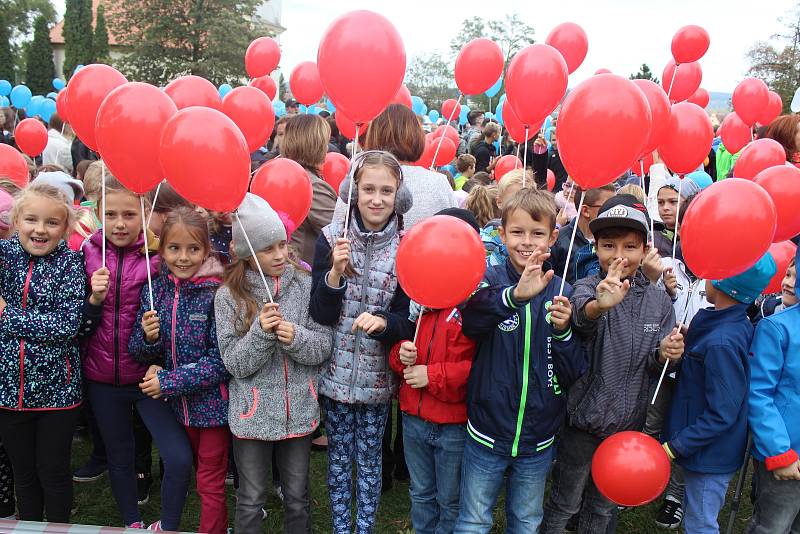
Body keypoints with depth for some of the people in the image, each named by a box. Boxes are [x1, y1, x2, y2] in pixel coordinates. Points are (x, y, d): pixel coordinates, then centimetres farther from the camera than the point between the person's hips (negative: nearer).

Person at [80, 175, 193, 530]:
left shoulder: (159, 254, -10)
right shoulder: (88, 254, -2)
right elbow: (76, 325, 2)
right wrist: (95, 297, -16)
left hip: (148, 376, -3)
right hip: (102, 378, 3)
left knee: (179, 459, -13)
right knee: (119, 457, 20)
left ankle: (167, 525, 14)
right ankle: (132, 524, 42)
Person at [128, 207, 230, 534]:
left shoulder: (217, 294, -17)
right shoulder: (154, 290, -3)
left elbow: (221, 361, -18)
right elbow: (137, 352, 2)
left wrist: (167, 382, -18)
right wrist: (148, 338, -20)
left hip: (212, 403, -5)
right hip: (177, 405, 5)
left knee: (211, 483, 9)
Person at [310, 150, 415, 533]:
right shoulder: (331, 237, -8)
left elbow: (407, 321, -5)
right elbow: (320, 315, -9)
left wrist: (383, 323, -26)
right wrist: (335, 273, -25)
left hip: (378, 375, 0)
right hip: (336, 370, 1)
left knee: (369, 458, 14)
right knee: (338, 455, 15)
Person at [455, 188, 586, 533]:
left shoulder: (561, 292, -3)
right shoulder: (491, 280, -10)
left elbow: (573, 373, -2)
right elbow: (471, 320, -34)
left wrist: (562, 330, -20)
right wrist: (515, 295, -50)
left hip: (538, 439, 2)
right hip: (486, 433, -2)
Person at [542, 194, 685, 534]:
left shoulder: (658, 300, -3)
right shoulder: (587, 287, -14)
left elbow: (655, 366, 3)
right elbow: (581, 316, -39)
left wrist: (664, 355, -21)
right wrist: (597, 307, -62)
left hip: (628, 423, 3)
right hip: (583, 421, -3)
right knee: (564, 504, 15)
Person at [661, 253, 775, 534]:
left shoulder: (721, 343, -30)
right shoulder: (740, 324, -2)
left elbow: (721, 414, -27)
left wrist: (675, 447, -21)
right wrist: (691, 339, -2)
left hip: (708, 453, -9)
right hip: (713, 449, 9)